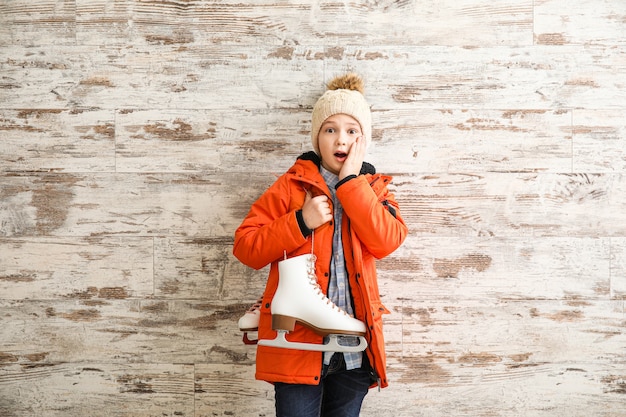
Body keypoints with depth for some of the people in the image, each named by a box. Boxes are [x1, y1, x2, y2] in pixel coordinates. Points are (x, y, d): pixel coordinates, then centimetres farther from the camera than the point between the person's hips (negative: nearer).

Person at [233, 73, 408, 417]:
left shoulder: (373, 190, 10)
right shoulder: (292, 185, 2)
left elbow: (386, 242, -10)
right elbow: (245, 247, -3)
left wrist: (350, 181, -11)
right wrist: (301, 221, -14)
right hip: (298, 341, -3)